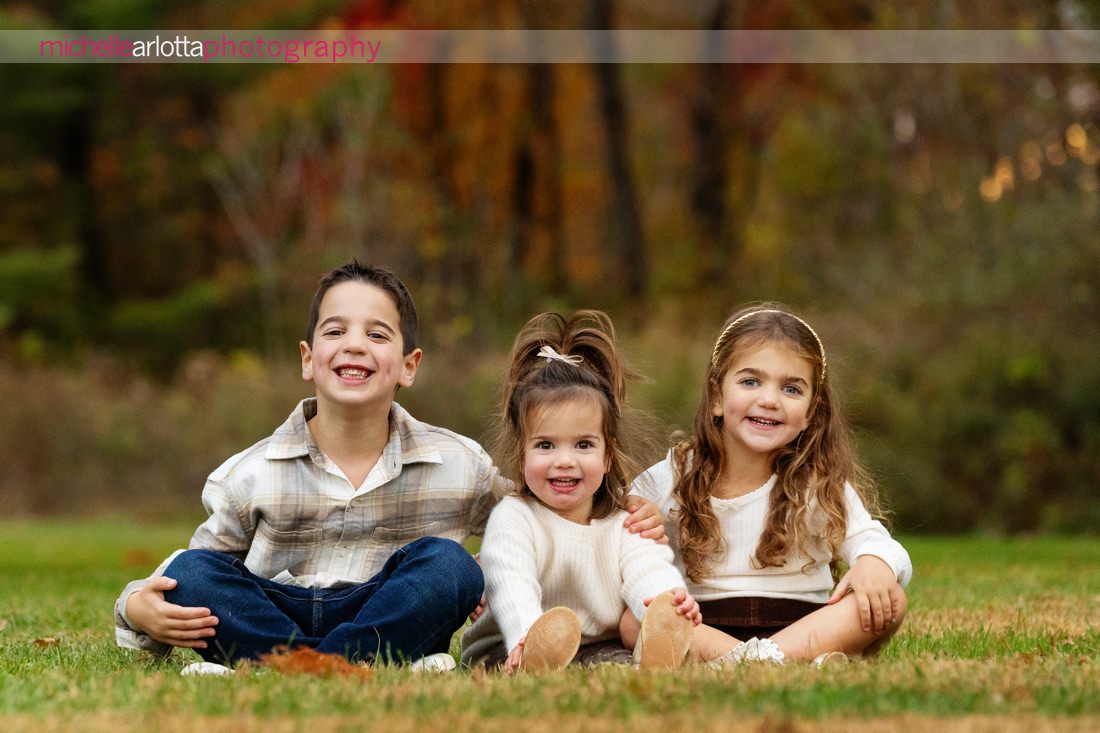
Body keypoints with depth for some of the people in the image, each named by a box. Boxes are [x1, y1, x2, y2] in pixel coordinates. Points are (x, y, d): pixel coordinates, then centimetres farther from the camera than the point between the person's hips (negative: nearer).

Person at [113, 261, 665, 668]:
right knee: (192, 573, -25)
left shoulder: (458, 467, 3)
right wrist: (139, 609, -17)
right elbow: (182, 590, 6)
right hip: (272, 623, 0)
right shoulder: (250, 477, 0)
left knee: (446, 563, -24)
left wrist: (627, 525, -5)